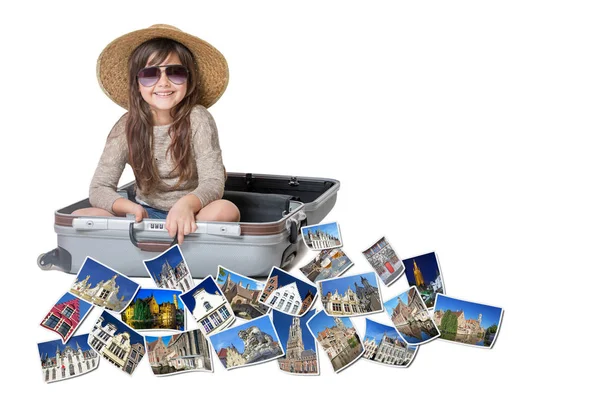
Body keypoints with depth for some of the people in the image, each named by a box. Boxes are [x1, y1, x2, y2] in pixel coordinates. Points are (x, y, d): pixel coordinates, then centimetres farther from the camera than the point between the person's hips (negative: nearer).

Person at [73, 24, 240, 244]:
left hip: (188, 217, -2)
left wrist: (187, 204, -43)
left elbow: (213, 182, -20)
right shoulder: (127, 127, -6)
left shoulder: (198, 119, -12)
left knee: (226, 210, -35)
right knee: (79, 217, -22)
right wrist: (132, 208, -32)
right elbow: (99, 188, -9)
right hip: (146, 215, 2)